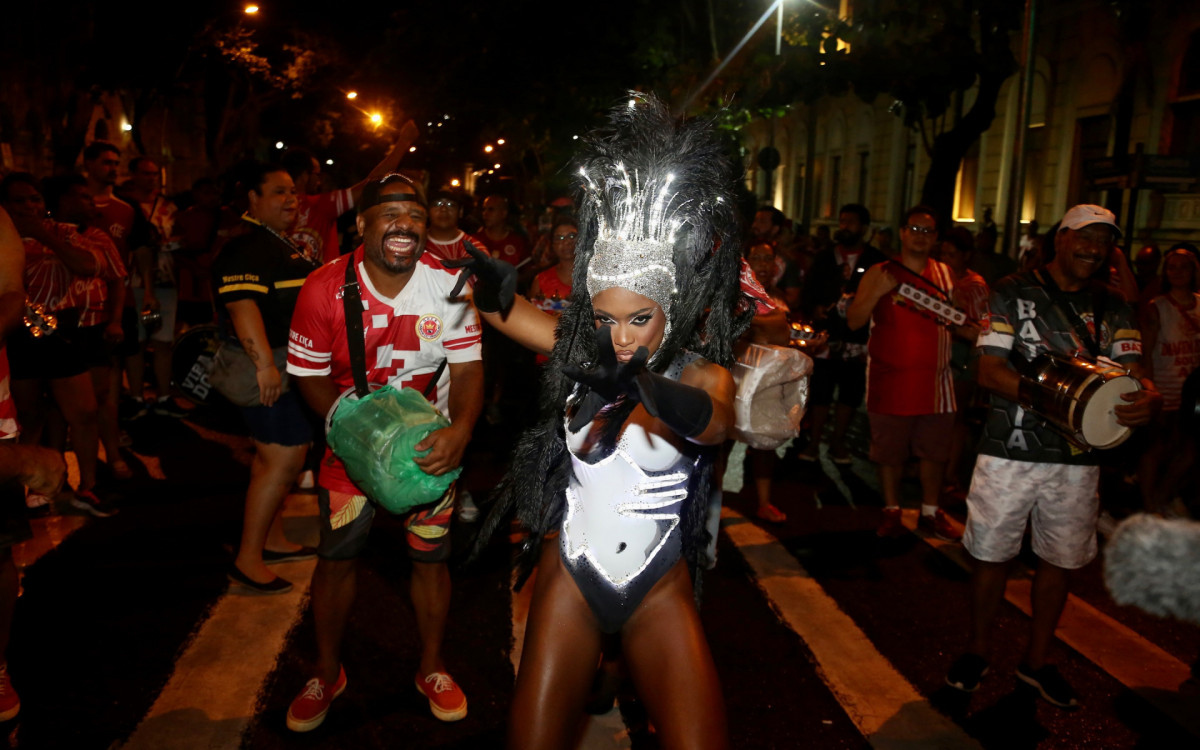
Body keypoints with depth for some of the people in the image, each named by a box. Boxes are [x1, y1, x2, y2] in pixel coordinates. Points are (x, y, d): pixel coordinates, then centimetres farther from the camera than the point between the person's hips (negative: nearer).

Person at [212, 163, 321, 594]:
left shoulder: (278, 244, 18)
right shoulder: (248, 246, -15)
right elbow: (241, 302, -28)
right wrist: (264, 363, -34)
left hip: (282, 365, 11)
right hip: (265, 368, -11)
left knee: (273, 456, 17)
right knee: (284, 458, -11)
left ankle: (272, 541, 30)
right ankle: (248, 560, -3)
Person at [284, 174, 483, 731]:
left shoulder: (449, 286, -18)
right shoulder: (324, 289, -18)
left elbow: (467, 370, -15)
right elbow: (309, 374, -8)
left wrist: (460, 429, -34)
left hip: (430, 439, 0)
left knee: (430, 556, 7)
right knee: (336, 556, 7)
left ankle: (431, 668, 32)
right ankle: (327, 673, 33)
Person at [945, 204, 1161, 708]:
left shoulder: (1113, 308, 10)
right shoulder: (1014, 292, -2)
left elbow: (1134, 373, 1)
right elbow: (989, 370, -8)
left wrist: (1149, 398, -23)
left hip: (1078, 458, 4)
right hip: (1011, 450, -3)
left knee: (1060, 561, 13)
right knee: (992, 554, 5)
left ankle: (1037, 661, 31)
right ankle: (977, 650, 26)